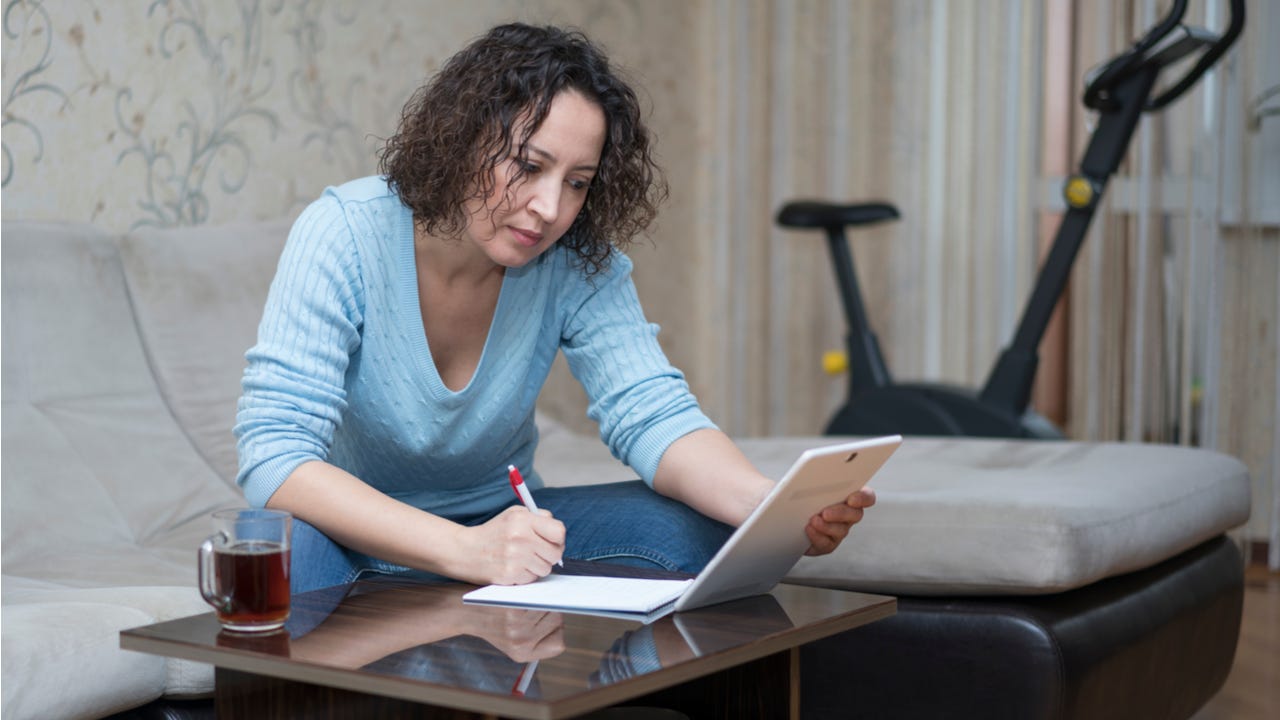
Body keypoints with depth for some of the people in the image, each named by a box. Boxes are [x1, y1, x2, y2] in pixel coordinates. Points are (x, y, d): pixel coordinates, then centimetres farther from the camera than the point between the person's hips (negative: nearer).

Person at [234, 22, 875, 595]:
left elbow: (651, 414, -18)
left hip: (500, 520, 3)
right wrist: (464, 550, -44)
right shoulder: (345, 235, -22)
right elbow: (271, 456, -30)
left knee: (700, 526, -22)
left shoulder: (581, 261, -12)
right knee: (302, 549, -39)